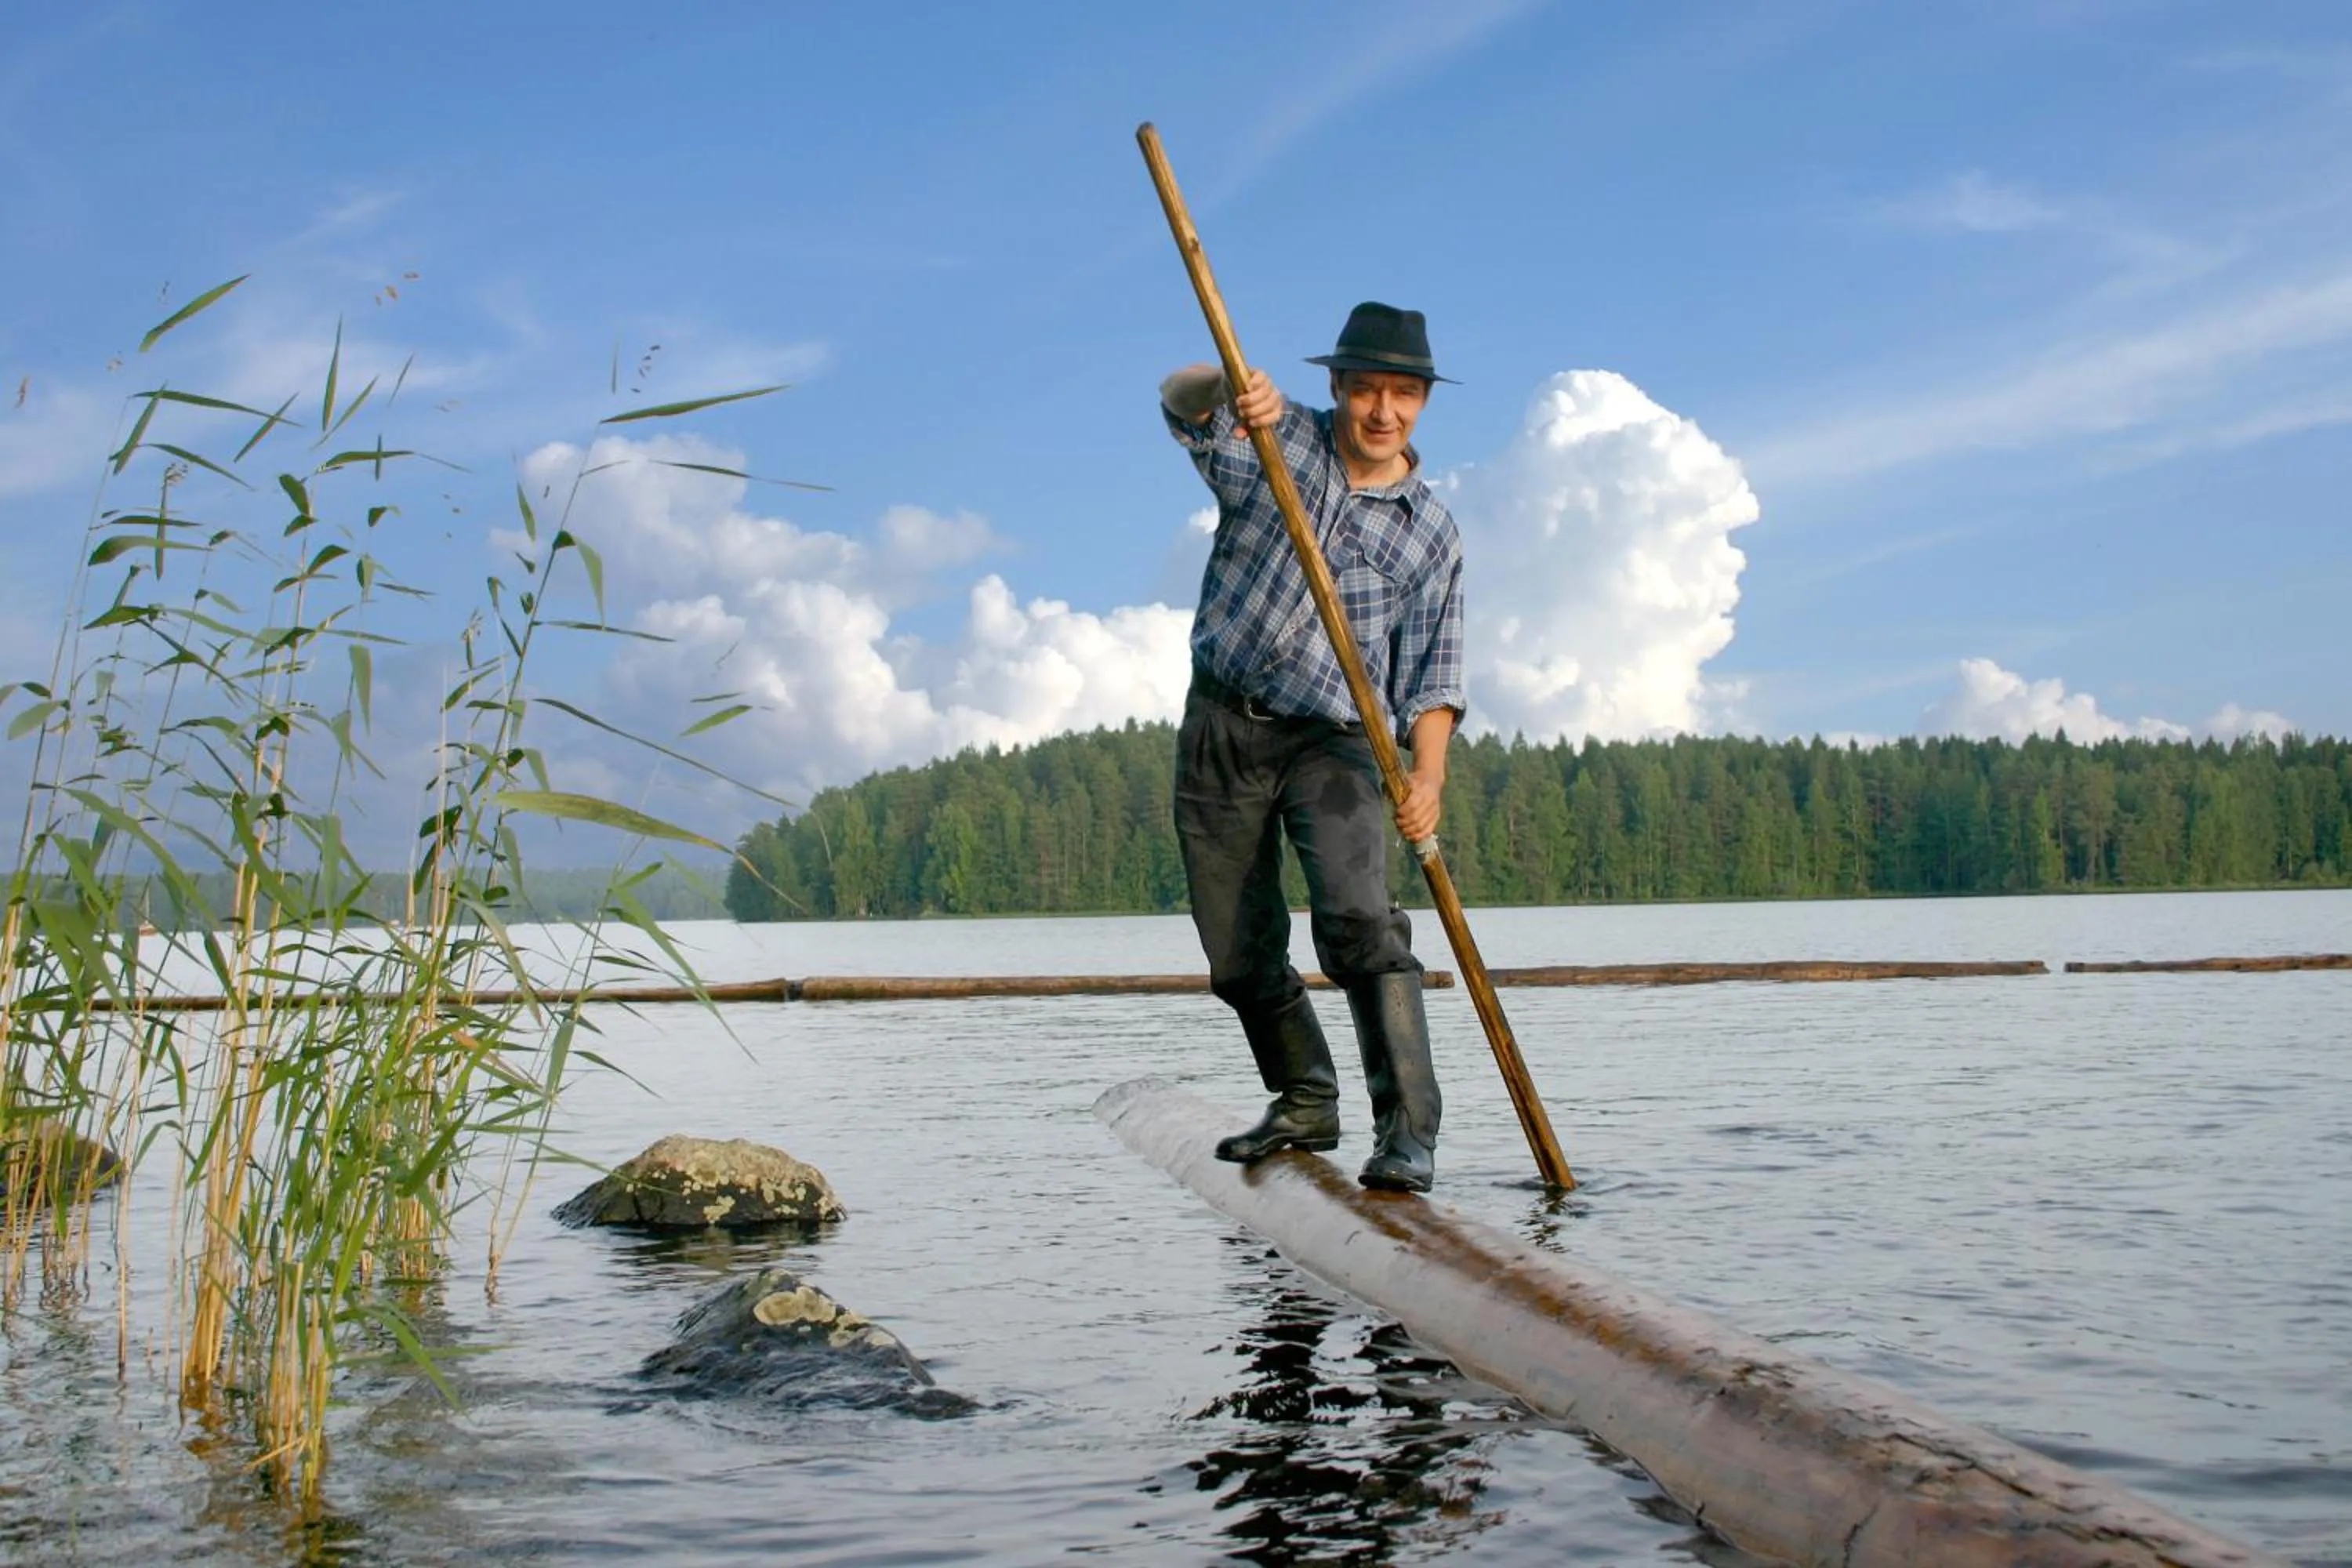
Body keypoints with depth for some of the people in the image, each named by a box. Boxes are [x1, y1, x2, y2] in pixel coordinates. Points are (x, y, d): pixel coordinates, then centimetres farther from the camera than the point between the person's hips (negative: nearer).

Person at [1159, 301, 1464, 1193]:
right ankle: (1306, 1106, 27)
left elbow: (1431, 674, 1)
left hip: (1333, 742, -2)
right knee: (1239, 954, 7)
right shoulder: (1276, 440, 5)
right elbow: (1181, 399, -12)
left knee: (1358, 919, -23)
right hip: (1222, 728, 2)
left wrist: (1428, 773, -16)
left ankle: (1407, 1132, -23)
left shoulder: (1430, 532, 5)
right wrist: (1228, 389, -36)